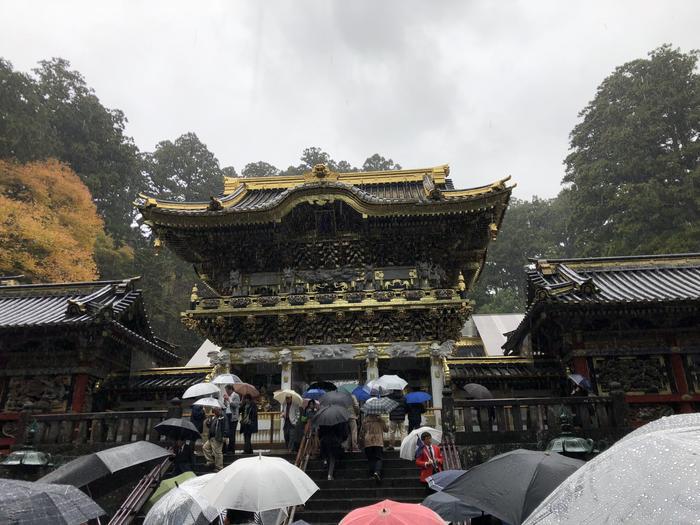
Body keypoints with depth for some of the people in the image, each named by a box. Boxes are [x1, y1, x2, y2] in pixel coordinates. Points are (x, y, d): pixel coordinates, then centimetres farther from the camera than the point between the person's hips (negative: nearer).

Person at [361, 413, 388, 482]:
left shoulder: (365, 420, 6)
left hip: (368, 442, 1)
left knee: (370, 459, 8)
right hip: (378, 442, -1)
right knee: (378, 458, 0)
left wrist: (363, 442, 21)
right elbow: (386, 429, 14)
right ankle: (377, 472, -22)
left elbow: (363, 432, 10)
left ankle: (372, 474, -2)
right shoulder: (380, 419, 4)